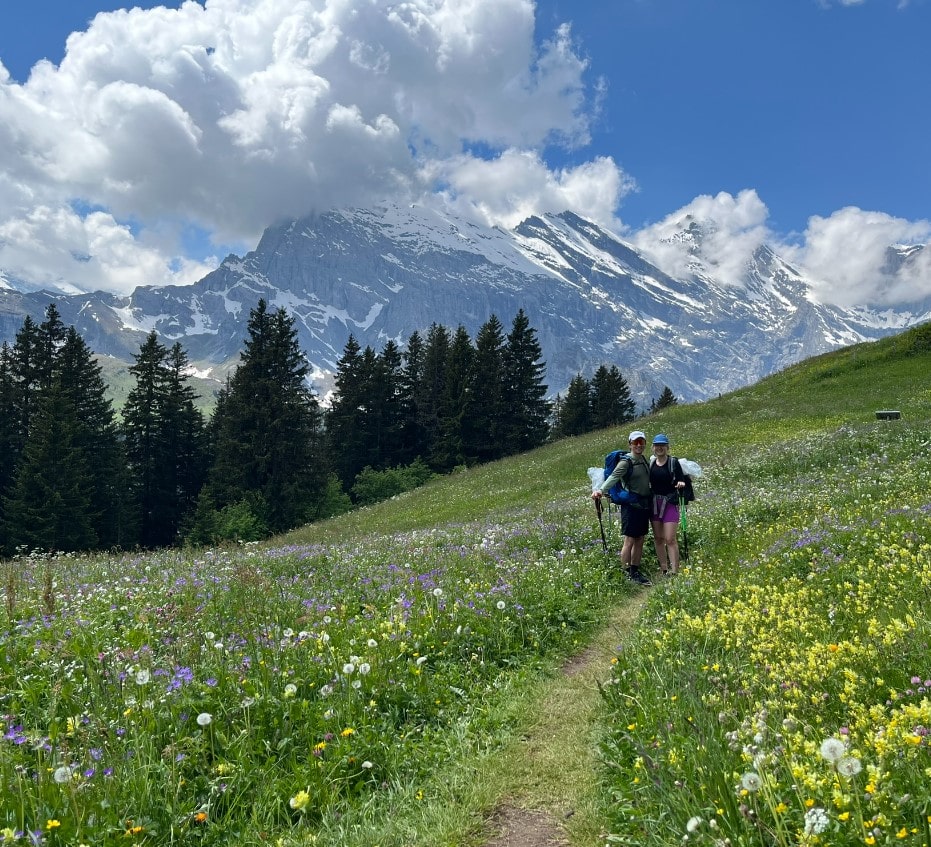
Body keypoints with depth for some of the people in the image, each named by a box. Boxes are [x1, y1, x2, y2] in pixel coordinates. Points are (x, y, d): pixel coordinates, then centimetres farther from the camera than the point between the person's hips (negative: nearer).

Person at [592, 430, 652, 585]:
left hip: (644, 505, 7)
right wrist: (601, 490, -43)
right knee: (629, 541, -4)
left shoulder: (645, 461, 12)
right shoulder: (626, 462, -11)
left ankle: (635, 571, 20)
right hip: (631, 506, -7)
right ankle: (627, 574, 4)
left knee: (640, 540, 11)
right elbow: (613, 477, -26)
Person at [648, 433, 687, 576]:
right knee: (658, 538, 9)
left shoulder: (674, 463, -5)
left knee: (670, 539, -10)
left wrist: (681, 484, -25)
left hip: (670, 503, -4)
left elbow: (681, 481, -5)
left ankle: (675, 572, -7)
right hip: (654, 503, 5)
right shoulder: (650, 463, 6)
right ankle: (664, 570, 19)